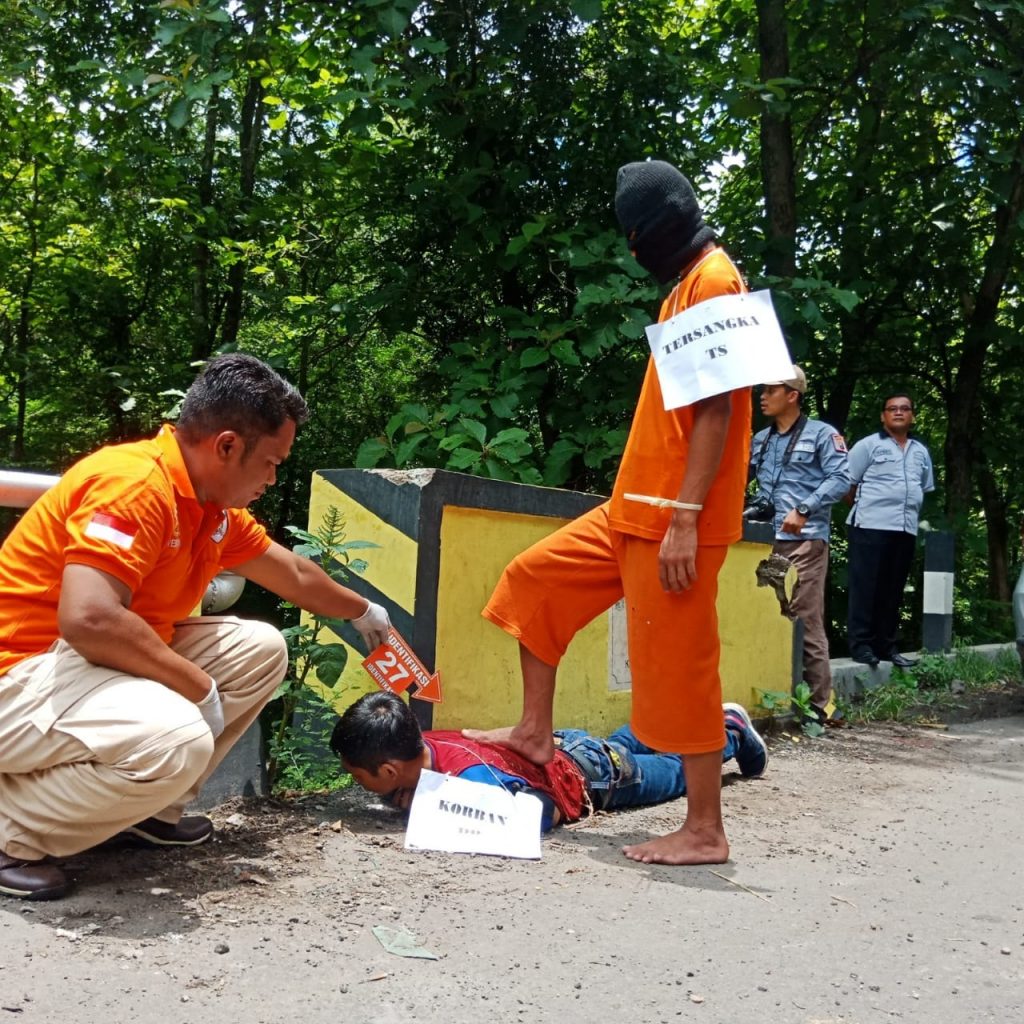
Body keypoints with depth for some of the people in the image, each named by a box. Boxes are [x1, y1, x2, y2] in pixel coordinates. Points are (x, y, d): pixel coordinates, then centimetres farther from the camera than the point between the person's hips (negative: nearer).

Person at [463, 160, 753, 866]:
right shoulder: (687, 283, 19)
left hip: (674, 519, -10)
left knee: (678, 669, -5)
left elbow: (715, 410, -19)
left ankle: (705, 832, 6)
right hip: (635, 508, 10)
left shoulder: (713, 278, -11)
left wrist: (684, 519, -23)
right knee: (533, 580, 15)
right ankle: (535, 734, 24)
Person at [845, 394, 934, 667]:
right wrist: (863, 508, 5)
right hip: (871, 527, -6)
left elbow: (925, 489, 25)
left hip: (906, 529, 6)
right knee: (865, 588, -5)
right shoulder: (868, 445, 0)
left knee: (893, 591, 9)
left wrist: (911, 514, 14)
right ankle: (860, 644, -3)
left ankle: (886, 645, 15)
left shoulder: (921, 452, 18)